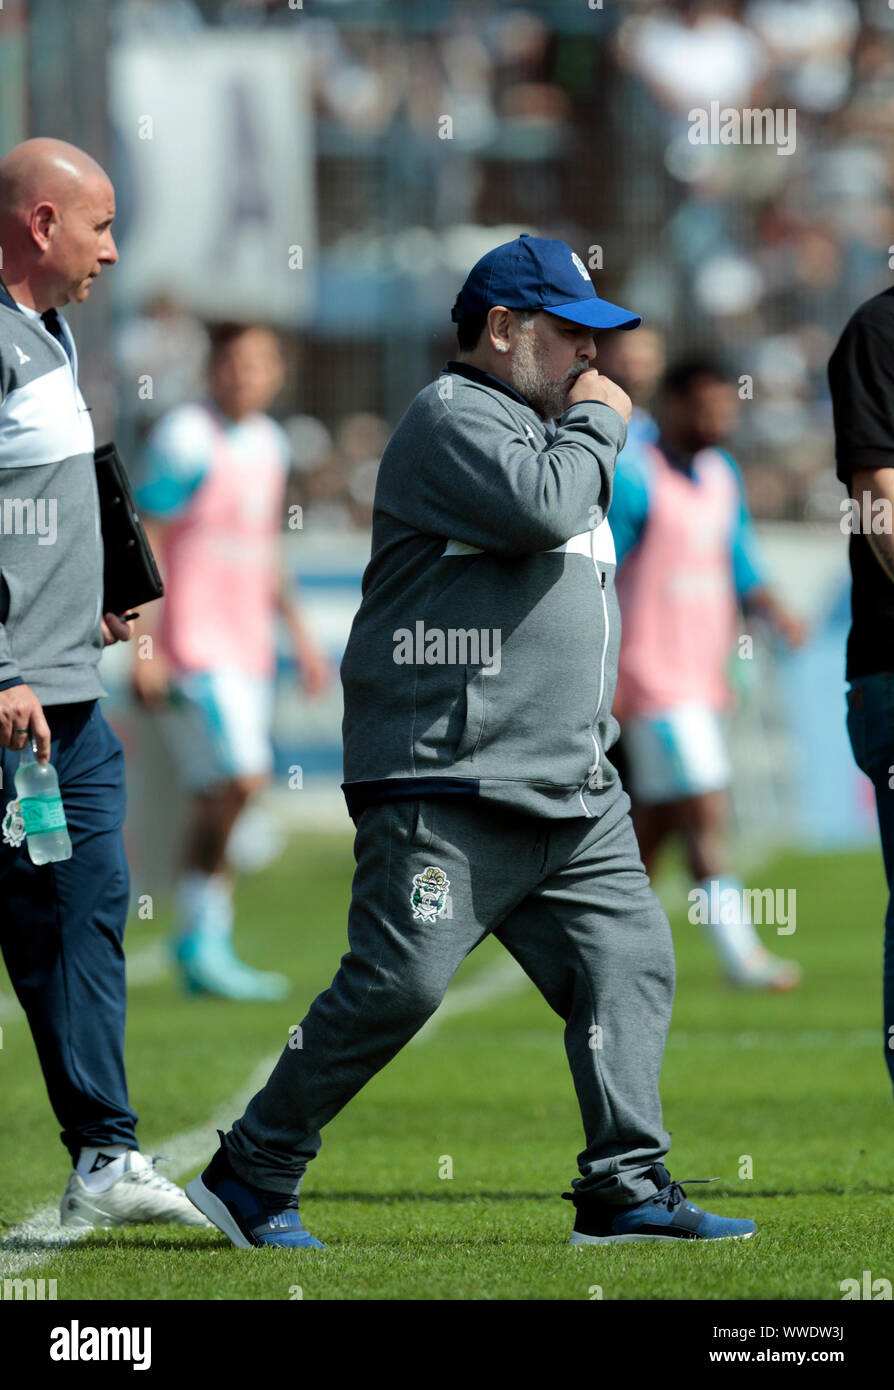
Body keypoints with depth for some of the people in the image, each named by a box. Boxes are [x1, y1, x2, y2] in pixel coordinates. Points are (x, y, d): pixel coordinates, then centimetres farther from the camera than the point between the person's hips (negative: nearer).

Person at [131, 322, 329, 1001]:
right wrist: (143, 644, -17)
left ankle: (204, 951, 12)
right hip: (191, 647, -8)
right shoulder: (187, 438, -11)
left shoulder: (270, 443, 13)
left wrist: (300, 633, 23)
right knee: (240, 780, -17)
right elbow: (142, 542, -11)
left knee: (218, 801, 8)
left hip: (247, 647, 8)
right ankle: (203, 943, -9)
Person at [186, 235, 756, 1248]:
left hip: (572, 791, 10)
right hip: (449, 784, -10)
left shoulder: (545, 430, 25)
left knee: (630, 960, -2)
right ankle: (250, 1178, -3)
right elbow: (539, 508, -24)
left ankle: (625, 1189, -1)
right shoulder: (453, 419, -6)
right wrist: (598, 425, -6)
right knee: (397, 983, -13)